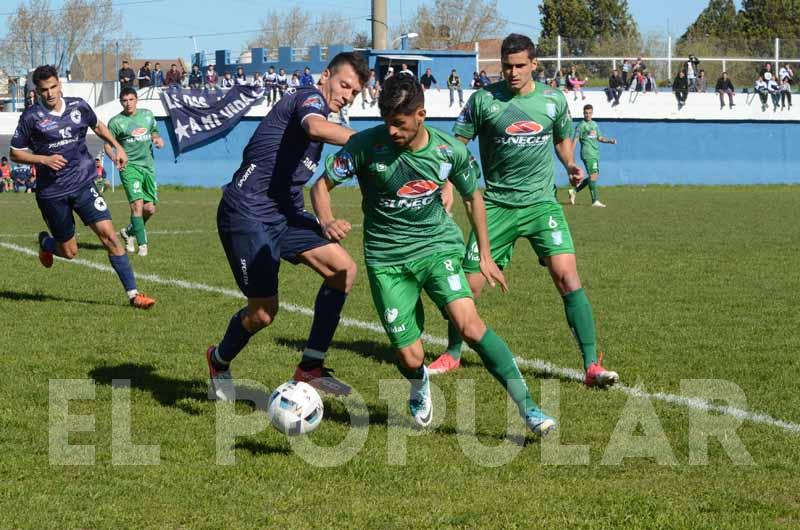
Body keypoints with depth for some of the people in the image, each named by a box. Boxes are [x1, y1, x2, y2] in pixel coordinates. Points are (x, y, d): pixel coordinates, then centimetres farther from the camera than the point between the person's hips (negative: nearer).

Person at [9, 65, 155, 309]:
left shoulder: (79, 106, 2)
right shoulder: (31, 117, -8)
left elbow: (98, 126, 23)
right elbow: (15, 153, -1)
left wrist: (117, 147, 11)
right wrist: (43, 159, -16)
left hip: (83, 185, 2)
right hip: (52, 192, -2)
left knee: (108, 235, -13)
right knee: (69, 252, 6)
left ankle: (133, 293, -9)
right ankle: (45, 242, 43)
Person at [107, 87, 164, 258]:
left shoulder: (147, 115, 11)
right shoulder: (116, 121, -3)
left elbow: (154, 132, 25)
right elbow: (108, 144, 0)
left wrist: (158, 140, 2)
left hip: (148, 165, 5)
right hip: (129, 166, -5)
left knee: (150, 209, 3)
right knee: (137, 204, -18)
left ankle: (129, 232, 29)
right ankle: (142, 244, -13)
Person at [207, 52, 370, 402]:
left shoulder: (318, 112, 21)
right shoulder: (310, 98, -9)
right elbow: (316, 127, -36)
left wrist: (320, 224, 19)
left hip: (283, 212, 10)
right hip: (247, 213, -10)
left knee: (343, 269, -6)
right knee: (264, 312, -6)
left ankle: (311, 367, 0)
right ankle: (220, 361, 26)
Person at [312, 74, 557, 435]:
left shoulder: (450, 150, -8)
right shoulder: (367, 145, -15)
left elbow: (472, 196, 10)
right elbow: (322, 185, -7)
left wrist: (485, 256, 12)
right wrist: (327, 221, -28)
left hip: (438, 245, 0)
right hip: (387, 257, 0)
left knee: (468, 323, -25)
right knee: (410, 359, -4)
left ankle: (527, 407, -21)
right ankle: (420, 386, 36)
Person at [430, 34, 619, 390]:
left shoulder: (554, 100, 2)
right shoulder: (484, 100, -4)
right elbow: (456, 144, 3)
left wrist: (570, 165, 1)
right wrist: (447, 186, -10)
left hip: (541, 202, 0)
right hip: (497, 205, 0)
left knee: (567, 276, -16)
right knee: (470, 284, 0)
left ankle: (592, 366, -13)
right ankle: (452, 355, 25)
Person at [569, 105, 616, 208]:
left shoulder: (594, 124, 18)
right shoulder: (581, 125, -4)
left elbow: (599, 137, 24)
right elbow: (575, 140, -9)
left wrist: (609, 141, 6)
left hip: (595, 154, 8)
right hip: (588, 154, -8)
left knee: (595, 176, 9)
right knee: (593, 175, -12)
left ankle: (574, 190, 20)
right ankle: (595, 201, -11)